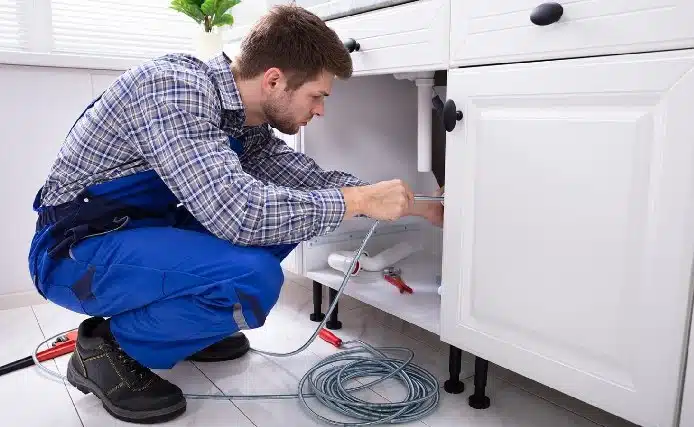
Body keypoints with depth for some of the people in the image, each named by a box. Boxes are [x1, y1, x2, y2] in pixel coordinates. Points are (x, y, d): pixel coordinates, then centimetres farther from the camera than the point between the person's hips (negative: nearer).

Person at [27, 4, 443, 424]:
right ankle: (111, 349, -5)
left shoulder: (245, 115, -1)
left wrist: (415, 206, 5)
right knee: (252, 278, -30)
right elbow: (238, 212, -35)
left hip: (145, 232, 9)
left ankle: (184, 324, 13)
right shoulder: (173, 87, -26)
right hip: (77, 251, -8)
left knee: (283, 211, 4)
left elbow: (309, 178, 6)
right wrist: (360, 200, -24)